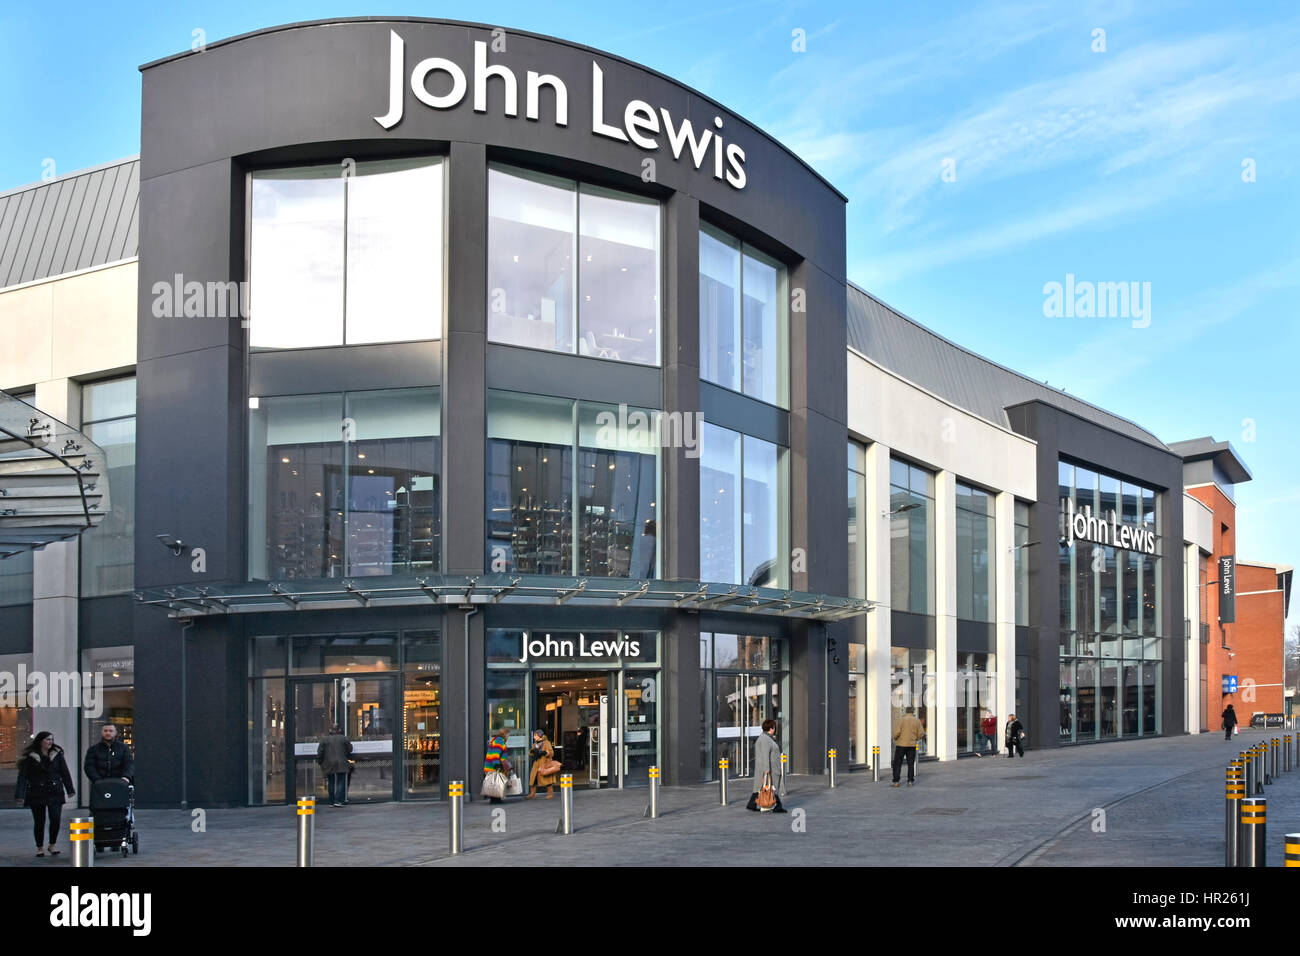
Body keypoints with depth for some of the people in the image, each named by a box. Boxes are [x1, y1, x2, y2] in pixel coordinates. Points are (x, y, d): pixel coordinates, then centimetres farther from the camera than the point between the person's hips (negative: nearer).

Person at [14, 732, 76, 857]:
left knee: (55, 819, -8)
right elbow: (23, 776, -5)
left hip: (55, 793, 2)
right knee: (39, 822, 4)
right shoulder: (30, 756, -3)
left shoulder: (57, 754, 5)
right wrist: (20, 794, -13)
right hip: (37, 794, -1)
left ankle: (52, 845, 10)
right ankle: (39, 848, 19)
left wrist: (70, 790, 1)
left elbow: (65, 773, 7)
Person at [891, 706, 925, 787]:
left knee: (897, 763, 4)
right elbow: (921, 733, -1)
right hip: (912, 745, 2)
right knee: (911, 763, 11)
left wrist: (895, 739, 6)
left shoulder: (902, 720, -7)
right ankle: (910, 781, 5)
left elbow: (897, 732, -14)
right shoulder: (917, 721, 1)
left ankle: (896, 781, 0)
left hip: (901, 744, -2)